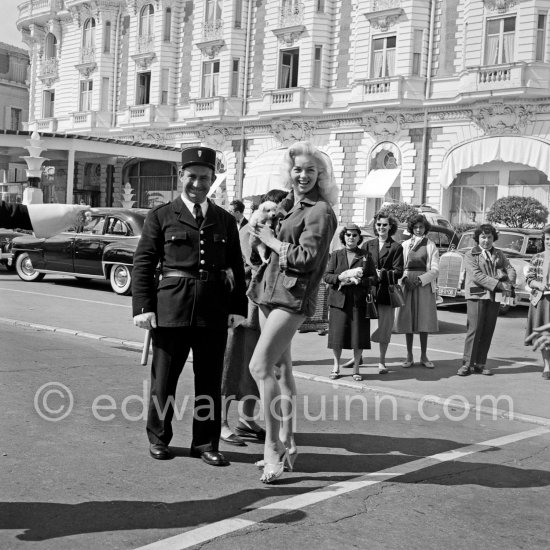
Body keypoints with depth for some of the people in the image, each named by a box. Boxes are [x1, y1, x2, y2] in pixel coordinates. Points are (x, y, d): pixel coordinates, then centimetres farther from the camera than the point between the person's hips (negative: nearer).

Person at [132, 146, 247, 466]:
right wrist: (143, 307, -8)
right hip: (171, 307, -2)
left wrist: (237, 307, 2)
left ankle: (206, 443, 20)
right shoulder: (161, 216, 4)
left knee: (210, 380, 8)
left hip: (214, 310, 2)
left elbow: (236, 268, 12)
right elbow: (143, 263, 1)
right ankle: (159, 439, 24)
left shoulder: (226, 221, 12)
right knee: (164, 376, 8)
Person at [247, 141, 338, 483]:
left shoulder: (320, 211, -8)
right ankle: (287, 443, 23)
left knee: (261, 366, -17)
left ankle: (273, 448, -11)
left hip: (293, 297, -9)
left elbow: (308, 258, -15)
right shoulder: (291, 207, 17)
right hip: (271, 291, 9)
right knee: (280, 368, 13)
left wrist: (273, 241, -6)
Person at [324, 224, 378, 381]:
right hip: (339, 299, 0)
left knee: (359, 334, 0)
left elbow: (374, 278, 5)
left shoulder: (366, 256, 9)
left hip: (359, 301, 0)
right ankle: (336, 365, 19)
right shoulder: (336, 255, 10)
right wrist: (340, 277, -16)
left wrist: (359, 281, -13)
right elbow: (327, 276, 4)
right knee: (337, 334, -1)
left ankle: (356, 367, 15)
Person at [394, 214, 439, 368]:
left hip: (425, 285, -1)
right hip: (407, 284, 1)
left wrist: (420, 280, -13)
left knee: (424, 320, -1)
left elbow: (435, 270, 0)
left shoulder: (431, 246, 6)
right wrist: (405, 279, -11)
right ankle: (409, 356, 9)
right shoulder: (405, 245, 11)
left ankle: (424, 356, 9)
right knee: (407, 320, 1)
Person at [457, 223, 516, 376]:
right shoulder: (470, 255, 2)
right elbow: (476, 275, -11)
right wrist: (498, 284, -18)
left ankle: (480, 364, 10)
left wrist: (509, 282, -14)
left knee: (488, 331, 4)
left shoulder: (499, 254, 18)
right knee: (474, 329, -9)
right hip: (476, 295, -4)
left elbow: (510, 269, 9)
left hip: (494, 297, 5)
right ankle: (467, 363, -4)